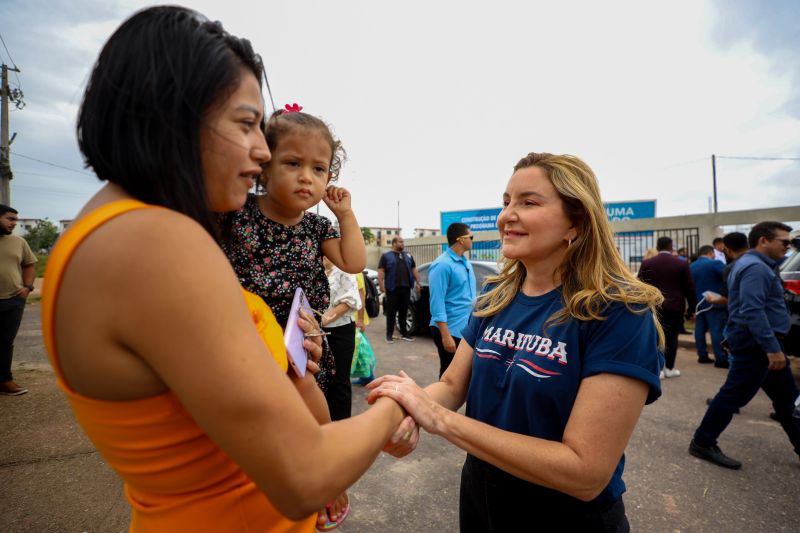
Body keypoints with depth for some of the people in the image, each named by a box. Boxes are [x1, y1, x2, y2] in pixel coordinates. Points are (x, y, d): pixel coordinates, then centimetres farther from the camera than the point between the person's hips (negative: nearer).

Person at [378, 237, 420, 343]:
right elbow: (380, 272, -3)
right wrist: (381, 286, -13)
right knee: (391, 312, 0)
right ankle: (389, 334, 6)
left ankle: (404, 333, 17)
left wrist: (417, 283, 12)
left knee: (403, 312, 9)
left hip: (406, 288, 4)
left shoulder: (408, 256, 17)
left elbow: (414, 270, 20)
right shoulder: (386, 256, 3)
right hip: (392, 288, -4)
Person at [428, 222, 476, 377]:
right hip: (451, 329, -8)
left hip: (467, 327, 8)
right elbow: (437, 302, -21)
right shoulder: (442, 265, -17)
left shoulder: (466, 263, 10)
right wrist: (445, 335, -22)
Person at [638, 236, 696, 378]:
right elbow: (689, 288, 1)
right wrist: (691, 308, 10)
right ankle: (669, 368, 14)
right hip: (675, 306, 0)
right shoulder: (682, 264, -1)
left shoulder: (646, 264, -1)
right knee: (672, 337, 7)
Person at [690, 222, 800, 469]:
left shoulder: (752, 264, 16)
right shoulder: (755, 268, -17)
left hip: (758, 342, 11)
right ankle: (702, 443, 3)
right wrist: (773, 348, -26)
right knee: (735, 394, -5)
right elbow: (752, 311, -26)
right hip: (756, 343, -11)